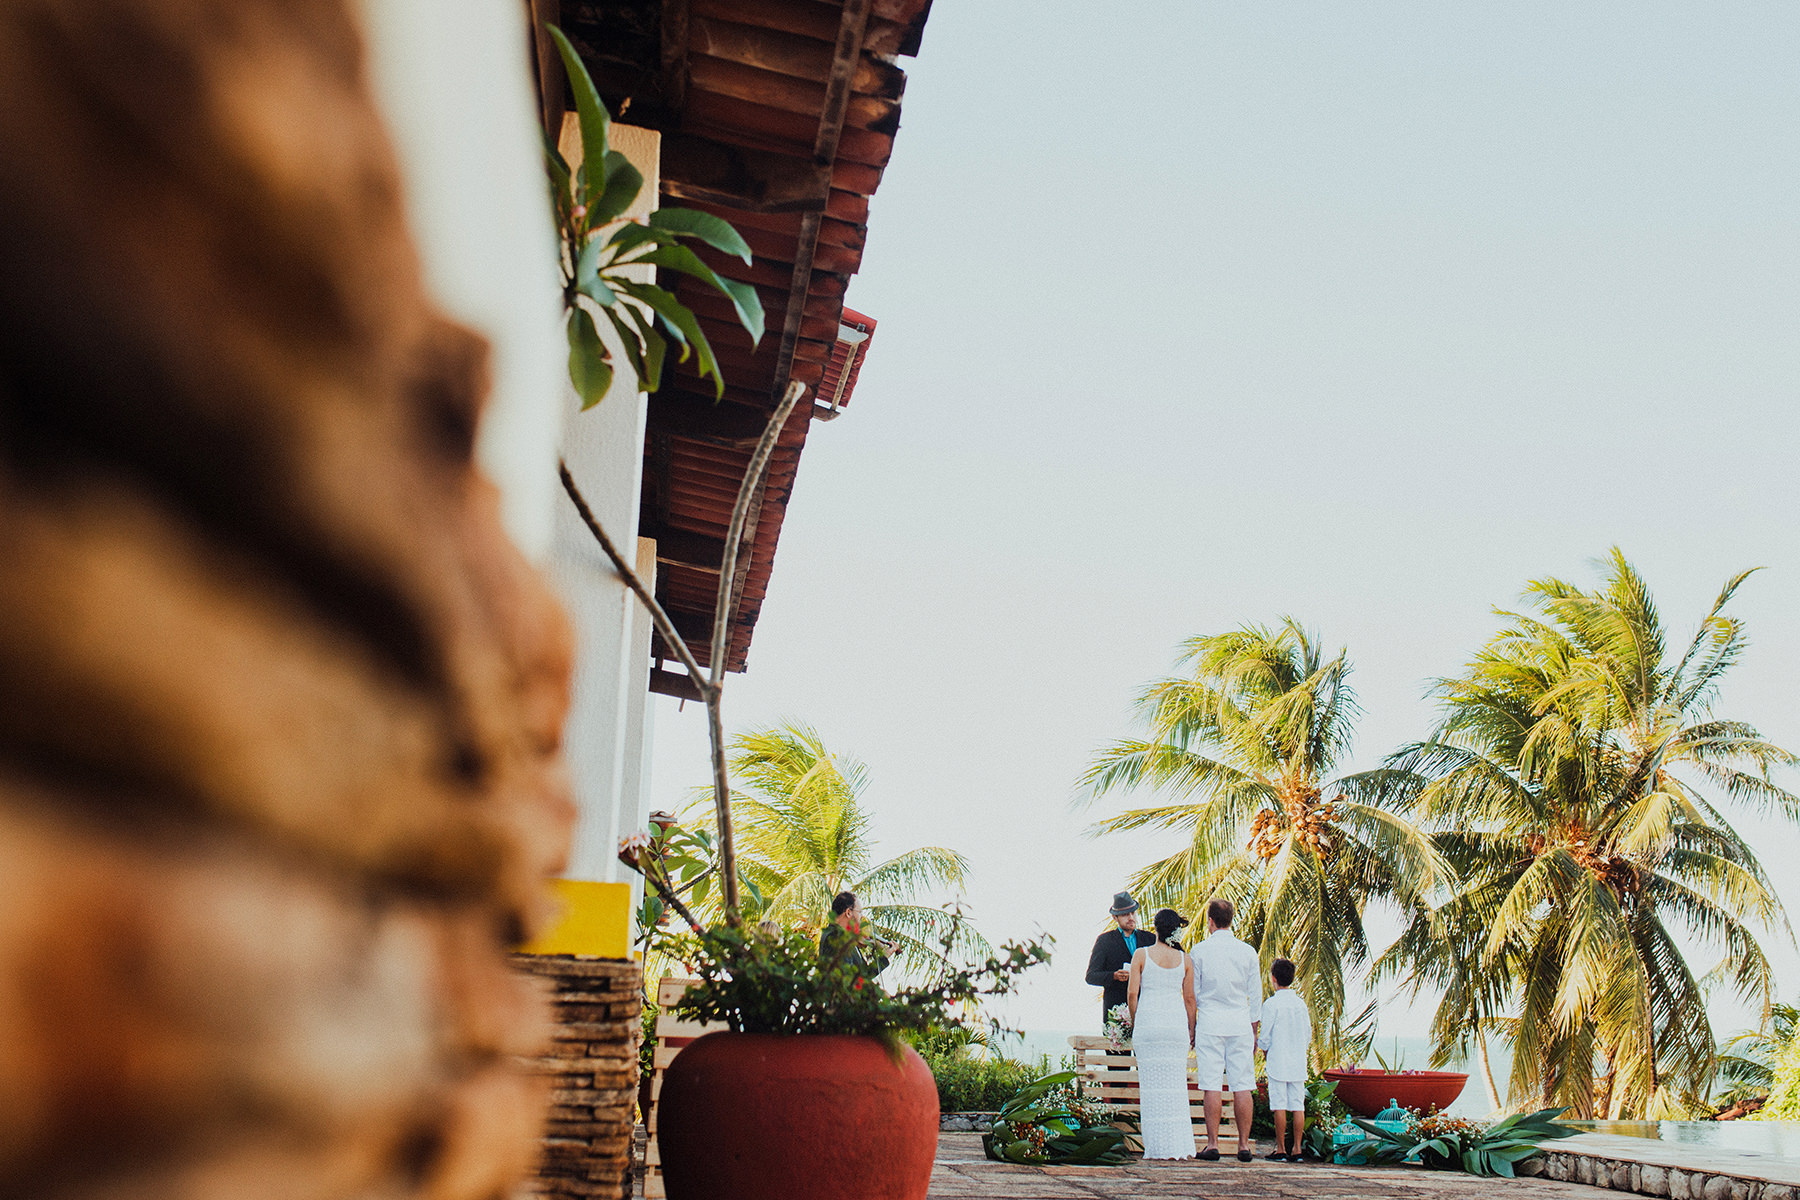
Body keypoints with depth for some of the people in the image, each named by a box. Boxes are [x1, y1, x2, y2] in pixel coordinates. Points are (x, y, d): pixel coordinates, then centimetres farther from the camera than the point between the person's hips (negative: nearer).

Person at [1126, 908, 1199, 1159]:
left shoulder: (1141, 955, -2)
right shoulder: (1185, 959, 4)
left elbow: (1132, 993, -3)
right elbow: (1189, 998, 6)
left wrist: (1134, 1023, 10)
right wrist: (1191, 1029, 15)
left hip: (1148, 1021, -2)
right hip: (1177, 1022, 2)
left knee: (1153, 1084, 3)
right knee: (1176, 1084, 7)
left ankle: (1159, 1147, 3)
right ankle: (1181, 1146, 6)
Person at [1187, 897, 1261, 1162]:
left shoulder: (1199, 951, -2)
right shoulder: (1248, 951, 4)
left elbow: (1192, 994, 3)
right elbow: (1256, 994, 8)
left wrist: (1191, 1028, 14)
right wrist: (1254, 1030, 17)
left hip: (1210, 1023, -2)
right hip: (1241, 1023, 2)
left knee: (1211, 1085, -1)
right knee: (1242, 1085, 3)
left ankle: (1212, 1144, -1)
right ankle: (1244, 1145, 4)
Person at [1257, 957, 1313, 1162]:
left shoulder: (1271, 1004, -10)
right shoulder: (1301, 1003, 6)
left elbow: (1264, 1037, -9)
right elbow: (1308, 1035, 11)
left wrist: (1266, 1056, 7)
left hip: (1278, 1064, -5)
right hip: (1299, 1064, 5)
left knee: (1279, 1106, -2)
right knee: (1298, 1106, 6)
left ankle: (1281, 1150, 0)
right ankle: (1296, 1150, 7)